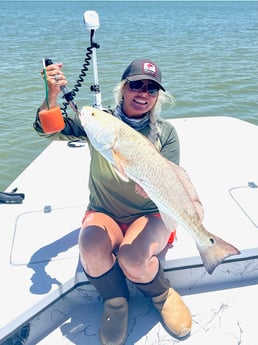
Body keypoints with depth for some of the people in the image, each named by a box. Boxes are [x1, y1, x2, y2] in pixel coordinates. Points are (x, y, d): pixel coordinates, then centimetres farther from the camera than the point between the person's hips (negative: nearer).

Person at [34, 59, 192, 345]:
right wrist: (52, 95, -27)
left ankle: (162, 295, 6)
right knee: (91, 245, -32)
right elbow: (48, 129, -8)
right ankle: (115, 302, 0)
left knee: (132, 258, -31)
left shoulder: (165, 133, -2)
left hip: (150, 216, 0)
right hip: (104, 214, 1)